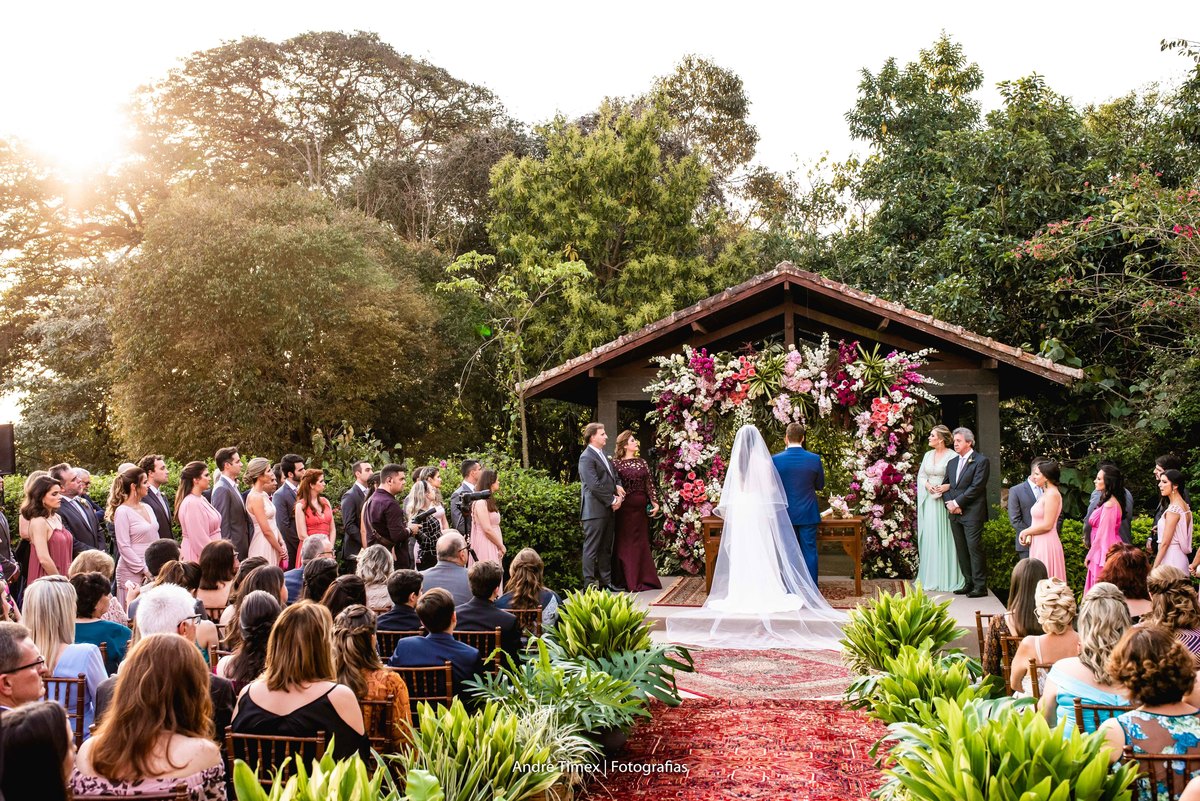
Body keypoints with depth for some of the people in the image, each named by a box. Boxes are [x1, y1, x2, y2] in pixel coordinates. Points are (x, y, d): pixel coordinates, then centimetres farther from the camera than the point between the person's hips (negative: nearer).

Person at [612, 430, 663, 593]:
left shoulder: (642, 462, 11)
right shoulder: (616, 463, -3)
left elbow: (649, 483, 9)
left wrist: (655, 502, 3)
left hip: (641, 506, 5)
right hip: (625, 507, -5)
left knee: (641, 542, 9)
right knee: (625, 542, 0)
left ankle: (642, 578, 16)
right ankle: (627, 579, 6)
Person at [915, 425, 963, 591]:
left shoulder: (952, 456, -9)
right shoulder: (928, 455, 12)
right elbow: (921, 475, 13)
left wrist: (947, 487, -23)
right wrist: (927, 485, -5)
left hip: (945, 501, -6)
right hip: (929, 500, 6)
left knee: (944, 538, -3)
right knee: (929, 537, 7)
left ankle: (948, 579, 5)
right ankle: (930, 577, 15)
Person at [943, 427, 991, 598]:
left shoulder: (981, 461, -5)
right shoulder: (952, 462, 17)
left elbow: (976, 487, -13)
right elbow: (946, 486, 15)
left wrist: (957, 503, -14)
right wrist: (950, 504, -3)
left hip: (972, 513, -7)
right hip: (955, 513, 7)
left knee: (975, 548, -7)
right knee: (961, 550, 9)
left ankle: (980, 586, -1)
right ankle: (969, 583, 17)